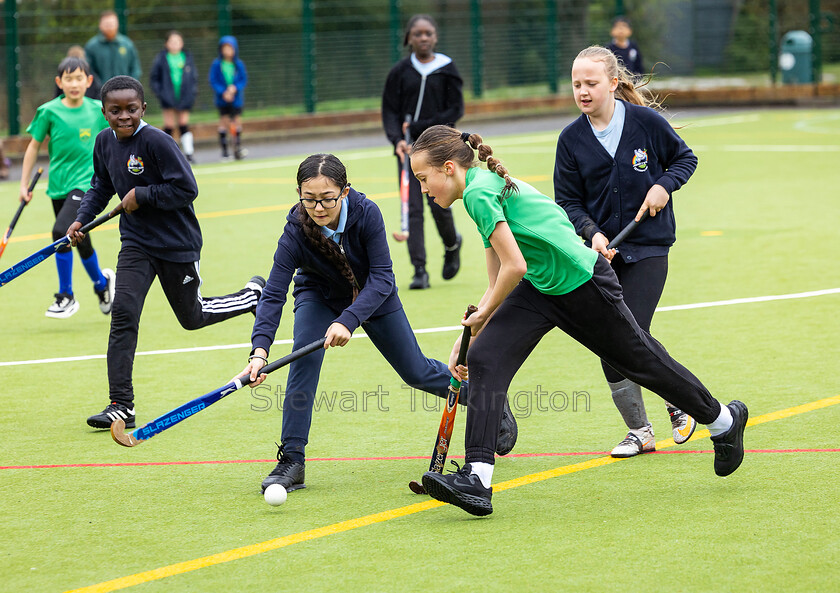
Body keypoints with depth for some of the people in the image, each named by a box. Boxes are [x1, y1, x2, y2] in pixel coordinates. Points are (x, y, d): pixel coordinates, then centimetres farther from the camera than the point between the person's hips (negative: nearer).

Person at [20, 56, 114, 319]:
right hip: (59, 185, 3)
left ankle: (66, 296, -8)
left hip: (86, 182, -3)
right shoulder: (49, 112, -3)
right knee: (80, 241, 9)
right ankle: (102, 282, 35)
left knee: (61, 231, -20)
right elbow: (34, 147, 6)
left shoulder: (98, 110, -1)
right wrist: (24, 184, 6)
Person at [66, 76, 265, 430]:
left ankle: (254, 296, 41)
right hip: (137, 243, 5)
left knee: (192, 318, 13)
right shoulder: (104, 142, 0)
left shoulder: (157, 142, -21)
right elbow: (101, 186, 17)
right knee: (123, 312, -13)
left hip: (177, 243, -5)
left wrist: (141, 195, -23)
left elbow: (187, 189, -22)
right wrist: (82, 219, 5)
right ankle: (121, 406, -12)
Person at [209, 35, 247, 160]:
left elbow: (244, 80, 2)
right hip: (222, 99, -1)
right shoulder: (216, 64, -4)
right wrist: (223, 92, -16)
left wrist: (235, 88, -16)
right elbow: (213, 81, -4)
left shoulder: (239, 64, 0)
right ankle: (224, 150, 5)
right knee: (224, 121, 0)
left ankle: (238, 147, 10)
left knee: (237, 121, 1)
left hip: (236, 99, 1)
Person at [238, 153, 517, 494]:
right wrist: (260, 349, -53)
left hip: (373, 296, 0)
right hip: (319, 296, 0)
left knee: (416, 372, 8)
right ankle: (292, 461, -19)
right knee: (305, 356, -26)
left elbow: (382, 278, -36)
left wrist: (349, 320, -51)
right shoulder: (296, 232, -34)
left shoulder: (366, 213, -35)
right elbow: (273, 295, -38)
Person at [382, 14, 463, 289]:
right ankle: (419, 270, -5)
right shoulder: (400, 71, 4)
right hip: (408, 148, 1)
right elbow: (390, 111, 5)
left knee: (439, 204, -8)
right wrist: (397, 140, -13)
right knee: (413, 208, -6)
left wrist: (419, 127, -10)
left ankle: (452, 245, 25)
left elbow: (456, 110, -2)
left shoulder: (447, 70, 1)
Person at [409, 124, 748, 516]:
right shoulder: (484, 189, 8)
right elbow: (497, 286, 12)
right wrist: (467, 335, 6)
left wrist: (482, 315, -12)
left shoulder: (479, 191, -22)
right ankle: (477, 479, -16)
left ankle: (723, 420, 34)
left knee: (640, 360, 10)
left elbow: (514, 267, -27)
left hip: (583, 287, -9)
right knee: (485, 359, -9)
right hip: (538, 288, 9)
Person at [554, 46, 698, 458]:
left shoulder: (645, 122, -6)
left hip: (647, 247, -3)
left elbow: (685, 158, 8)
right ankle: (639, 431, 14)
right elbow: (567, 201, 2)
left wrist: (664, 185, -11)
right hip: (599, 252, 3)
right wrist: (592, 233, -16)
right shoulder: (571, 139, -1)